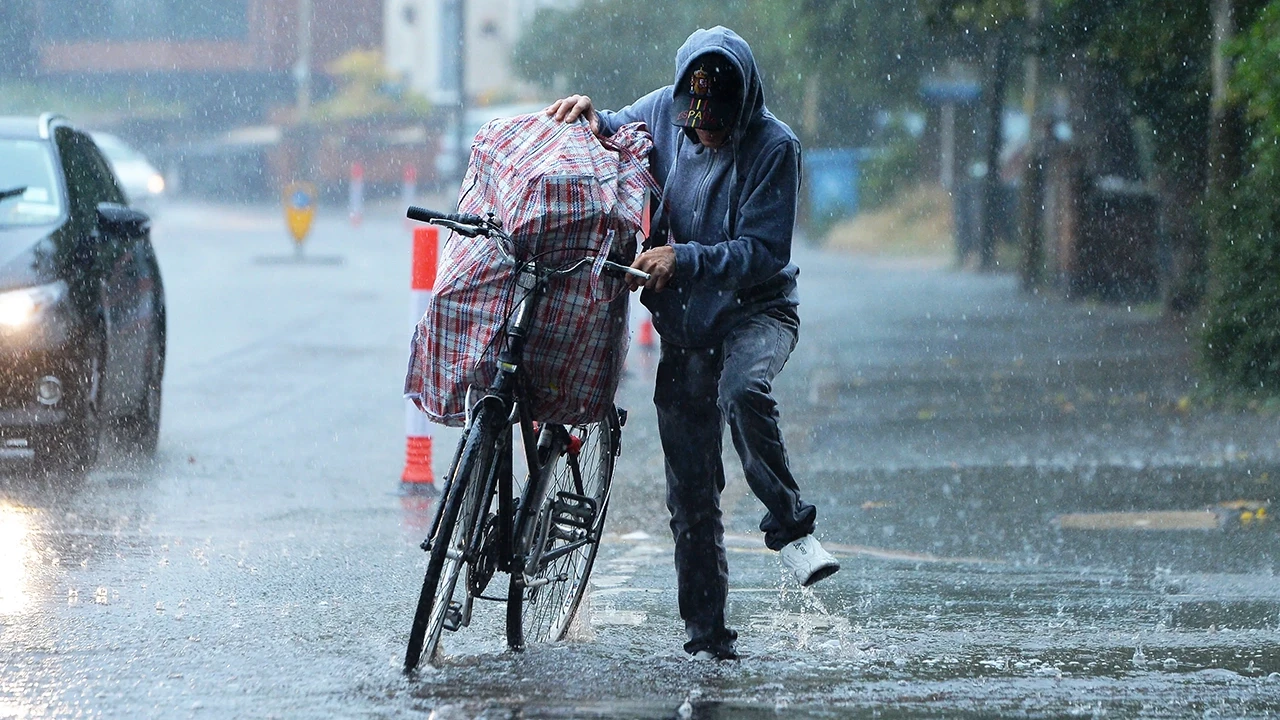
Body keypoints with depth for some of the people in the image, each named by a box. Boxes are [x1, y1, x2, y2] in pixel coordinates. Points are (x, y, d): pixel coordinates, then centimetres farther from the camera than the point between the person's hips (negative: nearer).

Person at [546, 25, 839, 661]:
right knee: (690, 492, 4)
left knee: (742, 388, -39)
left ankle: (789, 526, -23)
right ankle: (707, 637, 13)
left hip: (756, 310, -4)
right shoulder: (664, 113, -4)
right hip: (685, 323, 4)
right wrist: (587, 114, -7)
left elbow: (764, 251, -21)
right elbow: (609, 136, 16)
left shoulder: (773, 146, -17)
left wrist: (684, 259, -32)